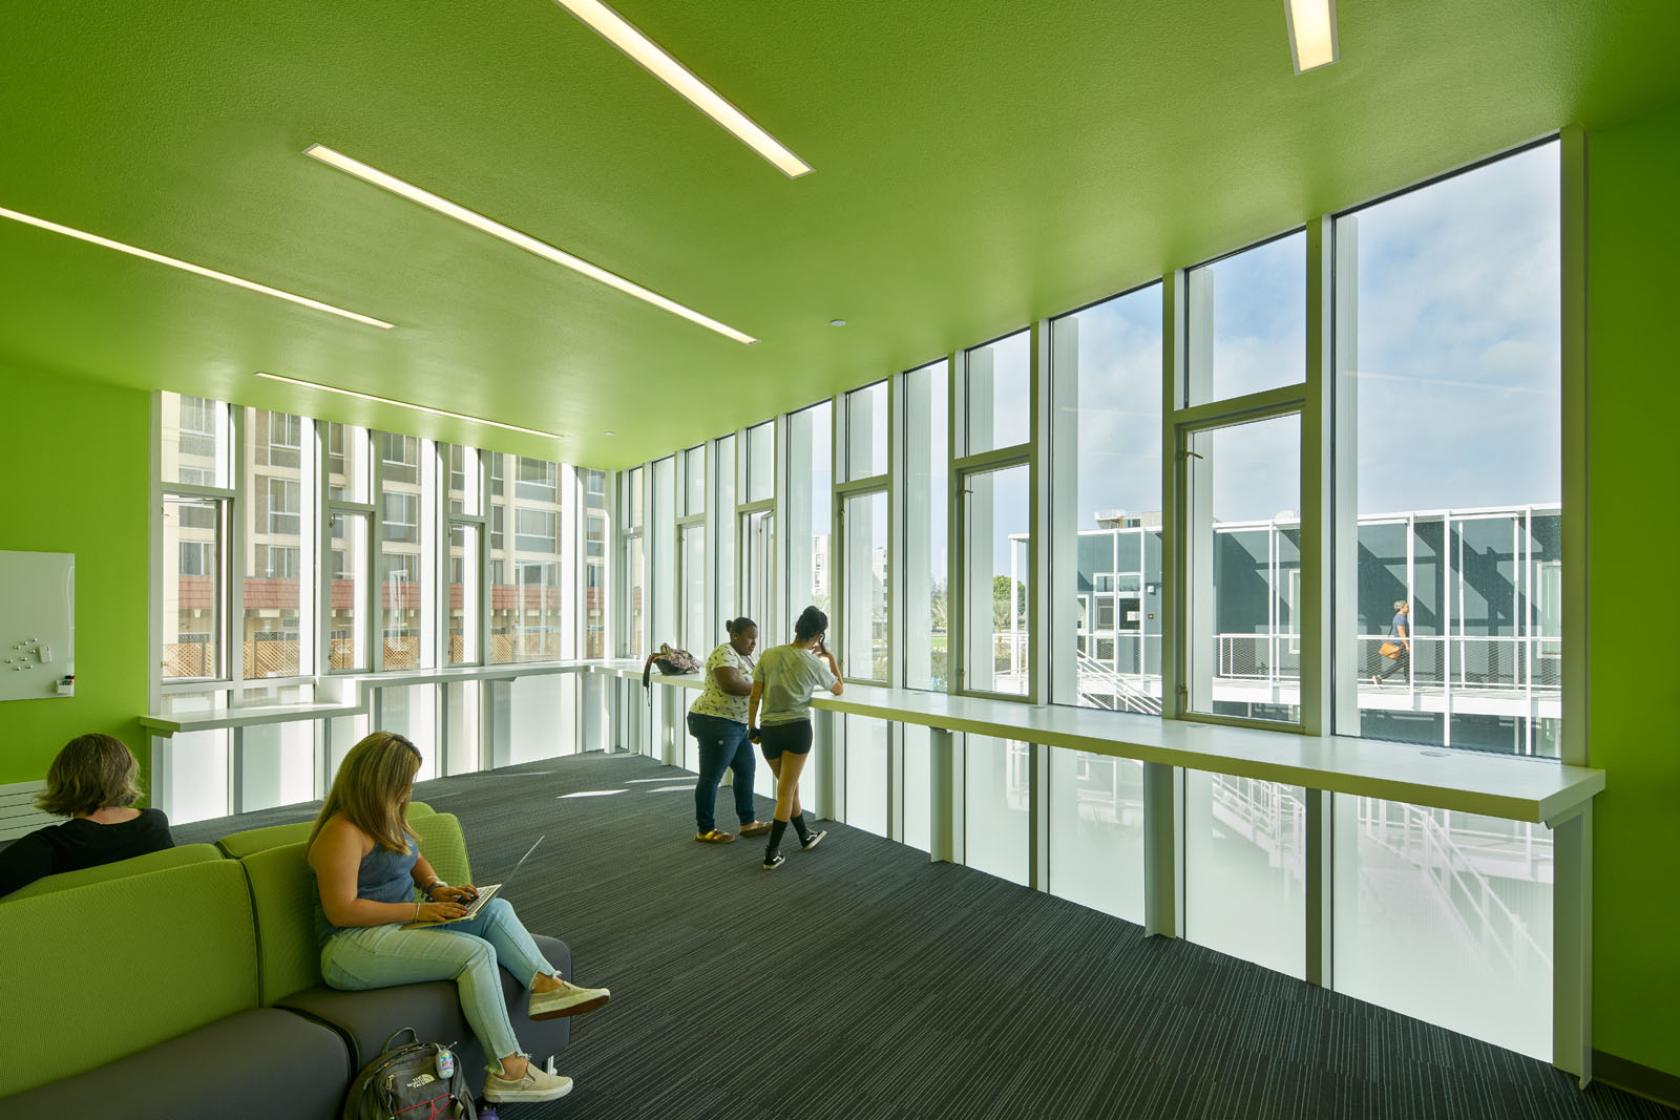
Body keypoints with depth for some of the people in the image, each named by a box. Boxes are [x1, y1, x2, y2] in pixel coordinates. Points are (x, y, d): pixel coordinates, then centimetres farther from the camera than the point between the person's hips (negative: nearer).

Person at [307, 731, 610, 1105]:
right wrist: (419, 910, -22)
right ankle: (508, 1072, -19)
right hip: (354, 947, -10)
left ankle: (546, 986, -14)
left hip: (399, 923, 10)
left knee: (495, 909, -6)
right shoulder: (343, 832, -20)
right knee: (477, 952, -24)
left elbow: (414, 859, 22)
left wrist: (437, 887, 2)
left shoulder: (386, 816, 9)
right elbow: (341, 911, -24)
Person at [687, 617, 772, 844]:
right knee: (711, 777, 1)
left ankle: (748, 822, 25)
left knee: (746, 771, 14)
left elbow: (748, 685, 16)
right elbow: (730, 685, -29)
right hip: (716, 723, -10)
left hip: (738, 724, 10)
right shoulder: (724, 653, -17)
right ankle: (705, 830, 13)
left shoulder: (745, 656, 14)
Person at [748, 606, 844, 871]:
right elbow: (839, 689, 11)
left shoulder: (768, 656, -2)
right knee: (786, 791, 7)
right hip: (797, 729, -3)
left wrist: (752, 726, 10)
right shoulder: (814, 664, -7)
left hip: (769, 730, 4)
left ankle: (806, 837, 39)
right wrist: (831, 658, 19)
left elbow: (754, 697, -2)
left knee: (789, 786, 21)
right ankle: (772, 854, 7)